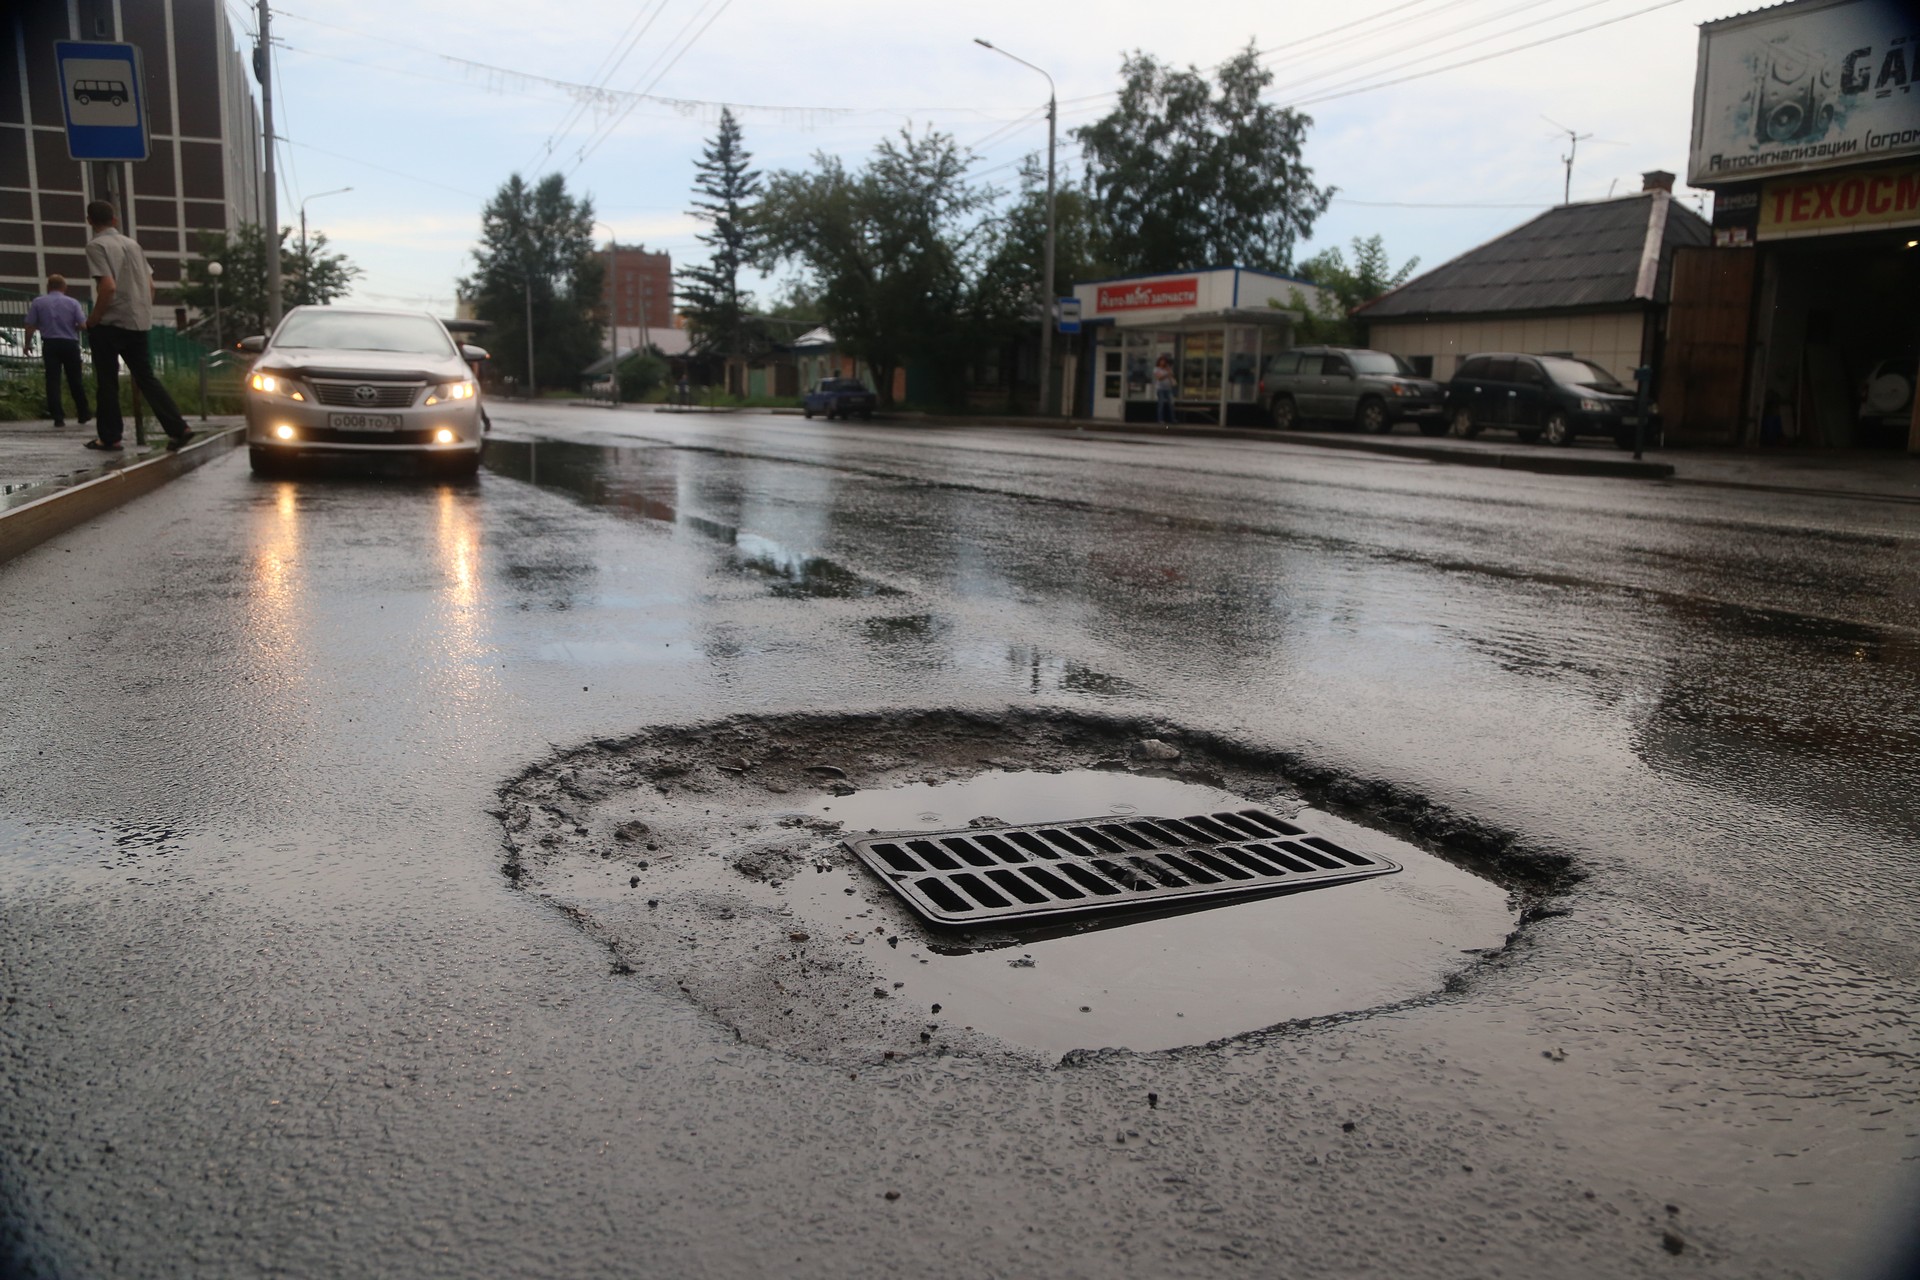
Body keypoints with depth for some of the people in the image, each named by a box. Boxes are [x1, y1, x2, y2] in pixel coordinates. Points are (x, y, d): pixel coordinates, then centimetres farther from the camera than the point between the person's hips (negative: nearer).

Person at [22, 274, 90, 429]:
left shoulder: (37, 302, 2)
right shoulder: (73, 303, 0)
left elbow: (30, 326, -1)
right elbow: (83, 324, -7)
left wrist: (28, 343, 12)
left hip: (50, 344, 0)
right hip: (70, 344, 0)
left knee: (53, 380, 1)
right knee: (75, 380, 10)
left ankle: (58, 417, -5)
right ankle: (83, 415, 16)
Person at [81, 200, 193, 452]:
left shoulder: (96, 246, -9)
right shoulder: (131, 244, 11)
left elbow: (108, 286, -19)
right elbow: (150, 285, 11)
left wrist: (93, 319, -9)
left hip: (110, 324, -6)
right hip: (139, 322, 6)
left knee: (107, 381, 5)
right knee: (146, 377, 9)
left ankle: (110, 437, 10)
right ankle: (178, 428, -2)